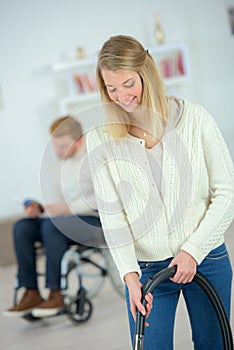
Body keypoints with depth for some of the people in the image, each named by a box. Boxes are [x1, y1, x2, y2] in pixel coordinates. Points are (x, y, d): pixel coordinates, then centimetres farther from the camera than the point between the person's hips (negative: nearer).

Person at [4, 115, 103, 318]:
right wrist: (38, 207, -2)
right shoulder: (55, 163, 13)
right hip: (65, 219, 7)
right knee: (22, 227, -14)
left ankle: (56, 294, -24)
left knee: (51, 225, -32)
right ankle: (31, 292, -13)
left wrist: (68, 207, -21)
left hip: (94, 221, -7)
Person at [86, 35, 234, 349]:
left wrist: (193, 250, -12)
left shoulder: (193, 117, -8)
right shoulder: (101, 140, -5)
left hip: (206, 259, 0)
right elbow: (111, 214, -7)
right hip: (146, 267, 0)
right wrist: (129, 274, -17)